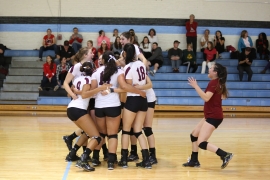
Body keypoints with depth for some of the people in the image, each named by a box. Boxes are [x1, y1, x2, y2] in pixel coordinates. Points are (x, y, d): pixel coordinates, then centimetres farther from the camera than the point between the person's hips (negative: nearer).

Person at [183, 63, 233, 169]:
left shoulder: (213, 82, -16)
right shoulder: (218, 82, 12)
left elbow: (206, 97, -28)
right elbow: (223, 96, 24)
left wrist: (196, 86, -23)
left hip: (213, 117, -10)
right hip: (211, 116, 10)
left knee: (201, 143, -14)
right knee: (194, 135, 17)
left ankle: (225, 155, -16)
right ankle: (194, 161, 23)